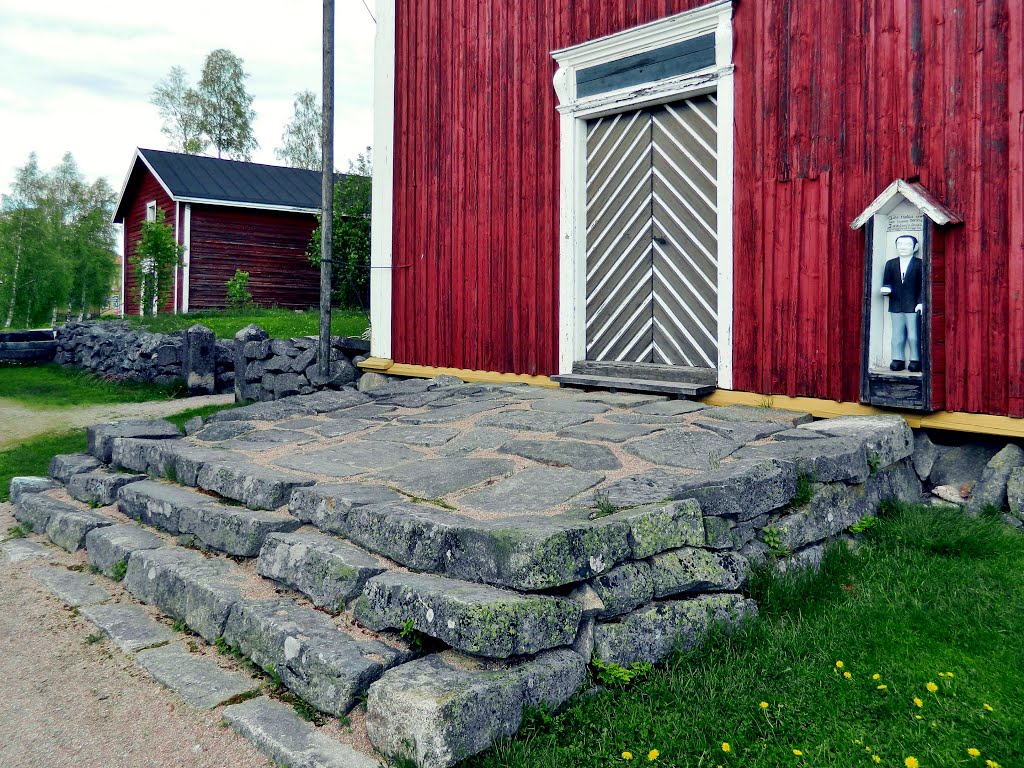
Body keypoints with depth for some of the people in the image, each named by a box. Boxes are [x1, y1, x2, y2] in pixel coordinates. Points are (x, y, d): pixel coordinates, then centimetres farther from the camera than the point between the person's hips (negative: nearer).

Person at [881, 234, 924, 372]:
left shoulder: (920, 264, 2)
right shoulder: (890, 264, 13)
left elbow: (923, 285, -2)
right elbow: (886, 282, 12)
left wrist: (921, 302, -11)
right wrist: (886, 289, -11)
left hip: (913, 306, -3)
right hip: (896, 306, 3)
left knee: (913, 335, -3)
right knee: (897, 335, 5)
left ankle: (915, 360, 5)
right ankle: (897, 360, 10)